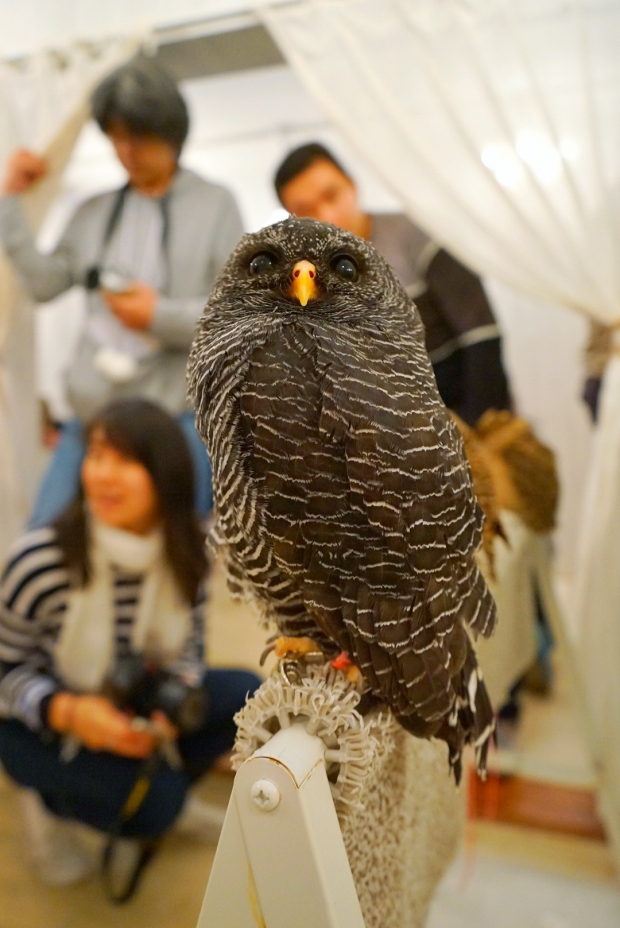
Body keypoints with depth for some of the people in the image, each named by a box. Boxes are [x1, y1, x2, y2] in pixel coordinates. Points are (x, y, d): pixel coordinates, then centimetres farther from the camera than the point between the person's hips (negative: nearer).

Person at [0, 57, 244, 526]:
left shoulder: (215, 205, 1)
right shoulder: (95, 212, 15)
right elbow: (44, 283, 6)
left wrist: (160, 314, -16)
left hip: (179, 415, -4)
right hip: (94, 412, 5)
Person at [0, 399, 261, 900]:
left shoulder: (187, 550, -17)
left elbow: (189, 641, -3)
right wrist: (68, 712, -32)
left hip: (130, 703, 4)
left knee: (247, 695, -14)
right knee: (155, 798, -26)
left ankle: (161, 791, 10)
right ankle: (52, 805, 7)